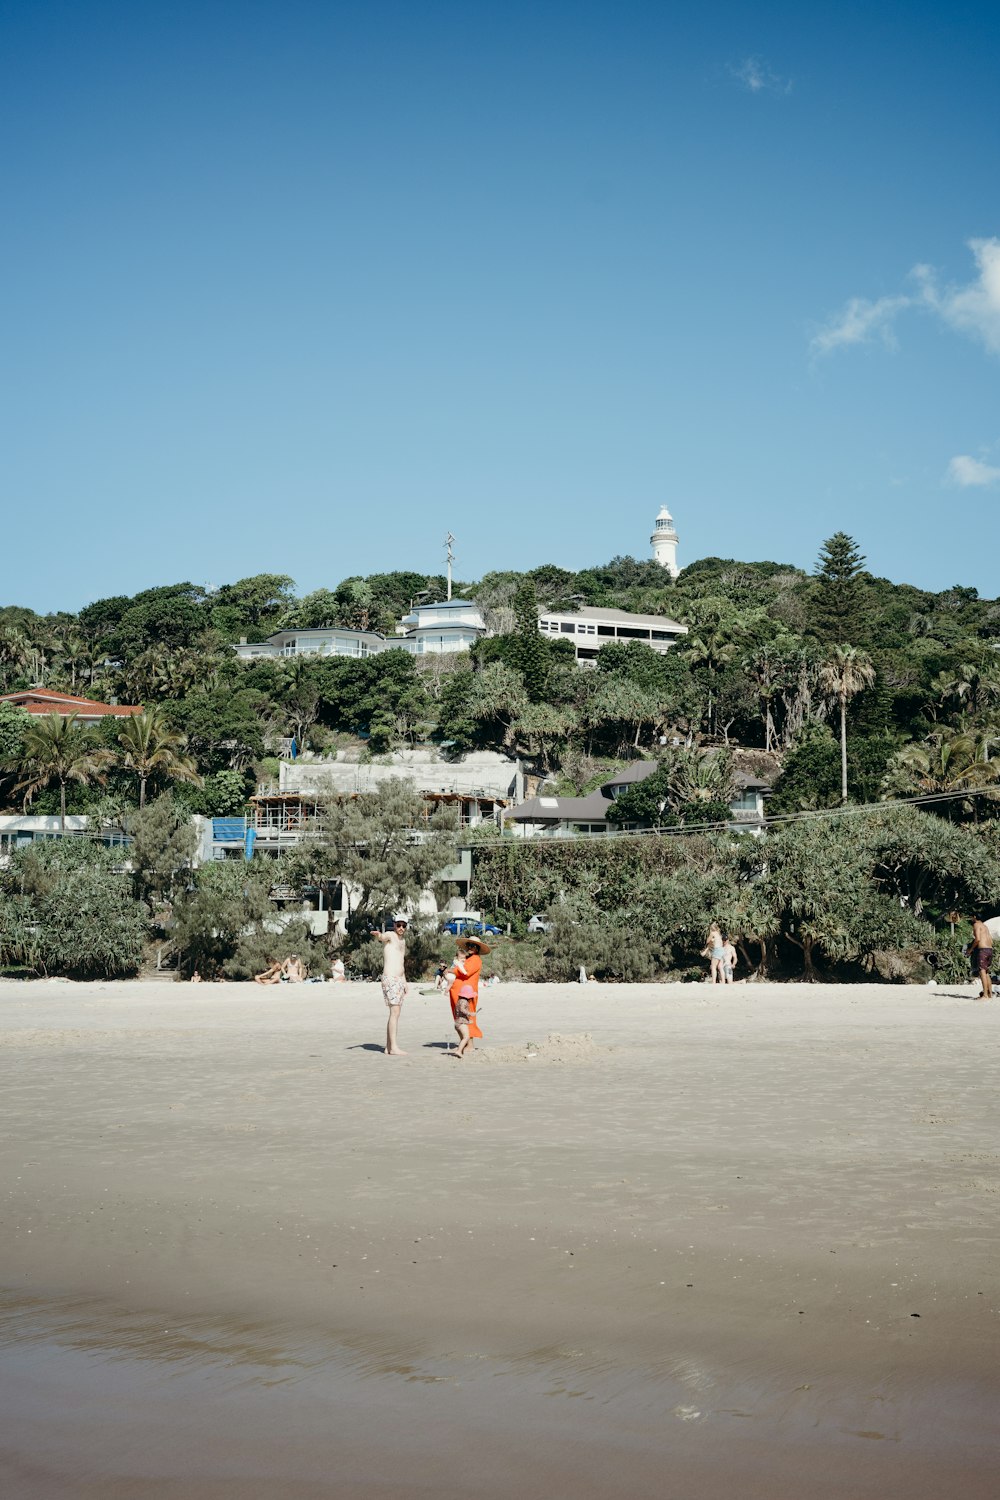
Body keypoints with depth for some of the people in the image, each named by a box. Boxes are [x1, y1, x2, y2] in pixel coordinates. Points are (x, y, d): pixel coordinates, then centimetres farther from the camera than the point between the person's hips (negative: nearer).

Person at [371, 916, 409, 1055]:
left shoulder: (402, 940, 20)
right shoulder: (390, 935, -6)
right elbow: (382, 937, -31)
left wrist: (405, 981, 27)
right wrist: (378, 935, -55)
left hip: (399, 980, 9)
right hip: (390, 978, -9)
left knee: (394, 1013, 9)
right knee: (395, 1013, -13)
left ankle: (389, 1047, 12)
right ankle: (393, 1047, -16)